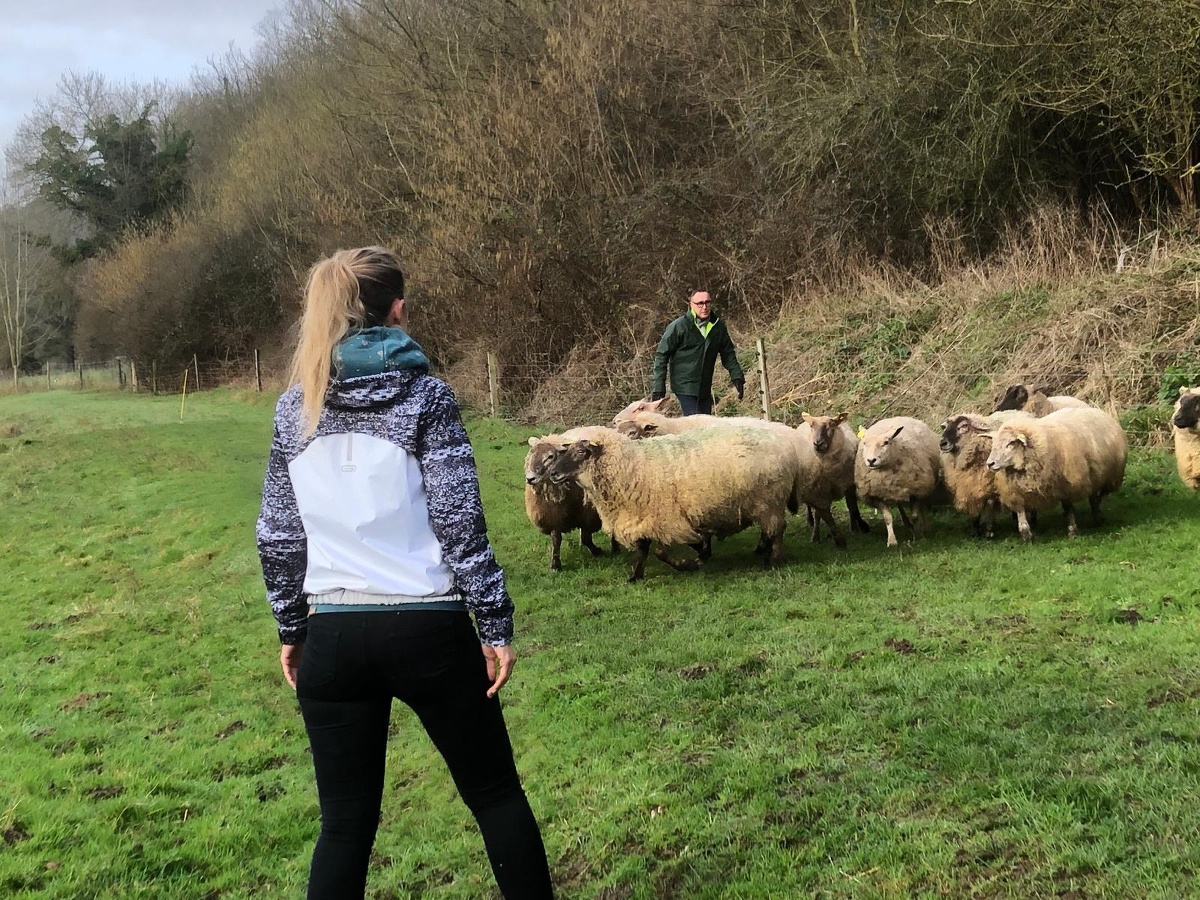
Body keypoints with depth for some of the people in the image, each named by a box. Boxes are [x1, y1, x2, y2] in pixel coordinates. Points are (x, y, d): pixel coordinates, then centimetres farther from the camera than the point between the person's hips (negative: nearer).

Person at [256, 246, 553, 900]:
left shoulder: (296, 407, 5)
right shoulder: (424, 397, -6)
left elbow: (278, 535, 8)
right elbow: (460, 522, -10)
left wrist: (290, 629, 18)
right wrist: (496, 624, -5)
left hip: (334, 635, 3)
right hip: (428, 629, -3)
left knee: (346, 821, 12)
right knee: (495, 794, 14)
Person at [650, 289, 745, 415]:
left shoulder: (718, 326, 4)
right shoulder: (678, 326, -10)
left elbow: (728, 354, 16)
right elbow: (661, 355, -6)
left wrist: (737, 377, 5)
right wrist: (659, 386, -10)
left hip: (705, 388, 6)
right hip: (684, 386, -6)